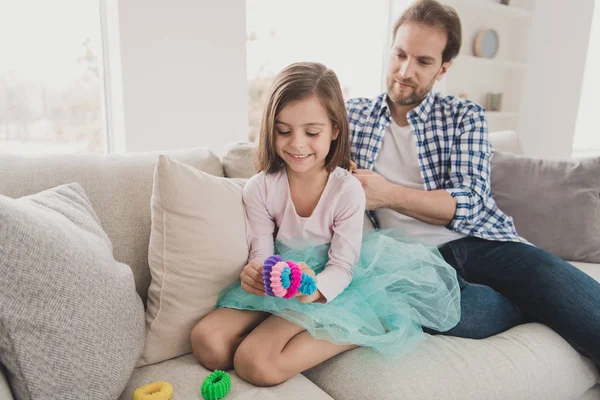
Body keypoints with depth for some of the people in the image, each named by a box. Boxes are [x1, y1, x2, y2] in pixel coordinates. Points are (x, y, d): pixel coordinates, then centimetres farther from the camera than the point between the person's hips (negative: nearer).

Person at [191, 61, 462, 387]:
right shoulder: (260, 188, -6)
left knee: (256, 363, -25)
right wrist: (254, 271, -29)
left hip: (329, 285, -5)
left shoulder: (348, 190, -14)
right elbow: (262, 251, -4)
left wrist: (316, 288, -36)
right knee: (207, 342, -15)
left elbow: (341, 266, -13)